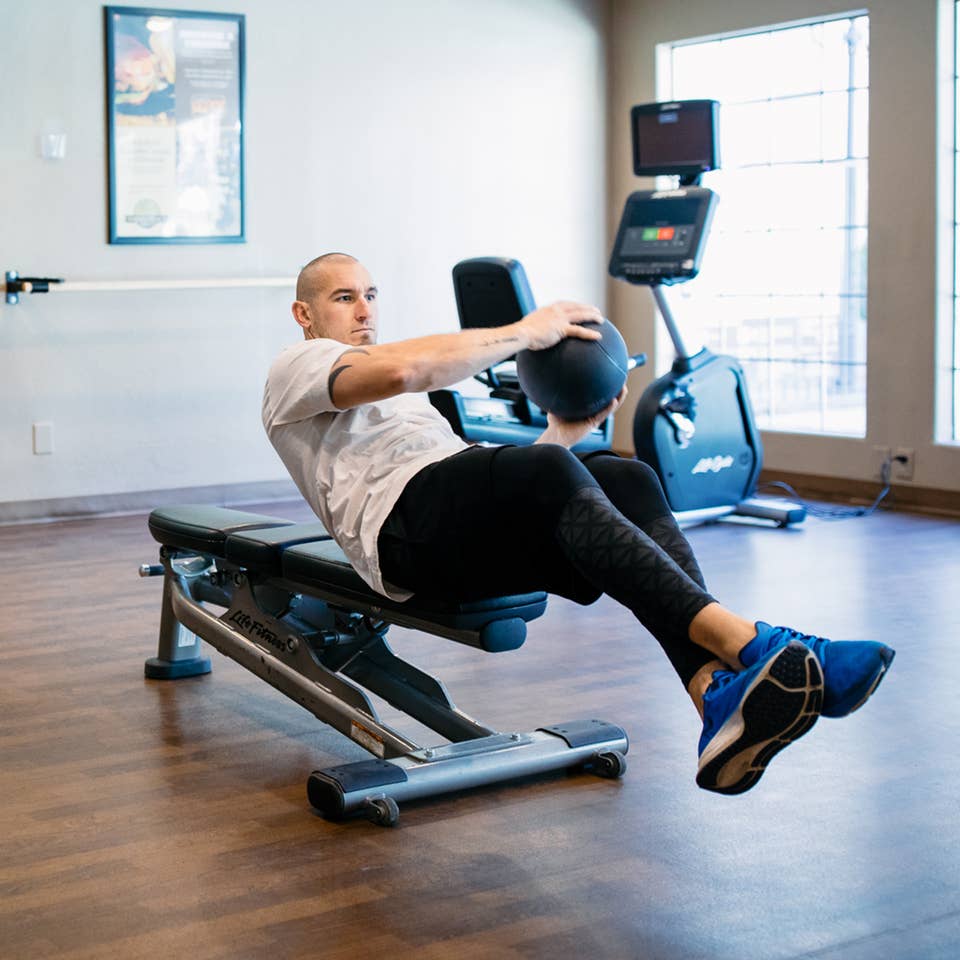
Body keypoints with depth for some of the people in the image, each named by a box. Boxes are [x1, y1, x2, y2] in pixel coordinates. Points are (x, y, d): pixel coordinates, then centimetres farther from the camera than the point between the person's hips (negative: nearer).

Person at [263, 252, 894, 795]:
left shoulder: (391, 398, 41)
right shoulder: (299, 368, 14)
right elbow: (401, 369, -11)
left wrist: (565, 431, 21)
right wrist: (523, 333, -7)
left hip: (485, 535, 7)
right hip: (406, 524, -7)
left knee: (627, 480, -22)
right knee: (550, 476, -36)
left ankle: (720, 693, -42)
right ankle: (749, 644, -49)